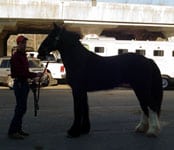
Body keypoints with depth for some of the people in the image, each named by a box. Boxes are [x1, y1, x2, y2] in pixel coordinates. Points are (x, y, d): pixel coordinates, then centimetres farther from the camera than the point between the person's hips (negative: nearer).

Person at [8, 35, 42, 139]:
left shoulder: (23, 55, 16)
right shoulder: (16, 56, -13)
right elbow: (21, 72, -22)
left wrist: (34, 76, 8)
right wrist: (35, 75, -22)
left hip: (24, 83, 10)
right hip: (19, 83, -10)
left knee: (21, 107, 13)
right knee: (21, 108, -11)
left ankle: (18, 129, 22)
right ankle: (12, 131, -7)